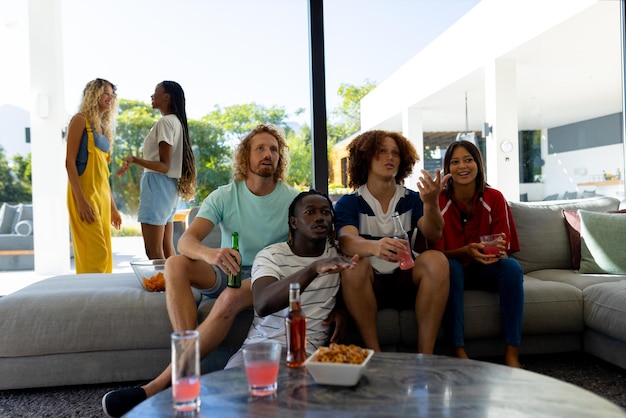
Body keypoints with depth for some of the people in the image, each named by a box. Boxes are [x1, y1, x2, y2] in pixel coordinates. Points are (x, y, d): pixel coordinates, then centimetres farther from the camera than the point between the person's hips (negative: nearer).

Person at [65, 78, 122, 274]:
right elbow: (70, 162, -12)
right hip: (85, 193, -8)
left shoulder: (103, 126, 18)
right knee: (95, 253, -11)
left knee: (104, 253, 8)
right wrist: (81, 200, -21)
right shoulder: (81, 120, -3)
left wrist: (113, 206, 17)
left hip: (102, 194, 8)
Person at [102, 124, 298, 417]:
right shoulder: (224, 197, 0)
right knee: (176, 263, -24)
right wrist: (210, 254, -39)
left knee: (231, 298, -36)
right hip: (226, 272, 3)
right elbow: (185, 240, -14)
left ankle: (158, 386, -31)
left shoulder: (293, 200, -3)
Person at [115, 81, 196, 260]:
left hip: (157, 183, -10)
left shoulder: (165, 122, -12)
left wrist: (134, 160, -31)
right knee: (167, 247, 12)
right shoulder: (177, 121, 15)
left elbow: (164, 166, -19)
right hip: (169, 185, 10)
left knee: (153, 251, -9)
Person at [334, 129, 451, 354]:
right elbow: (346, 241, -21)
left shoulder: (411, 199, 7)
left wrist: (430, 203, -33)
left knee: (436, 259, -25)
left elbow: (433, 234, -11)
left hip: (405, 281, 2)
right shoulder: (349, 203, -1)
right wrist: (375, 247, -44)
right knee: (355, 264, -32)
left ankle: (425, 355, -23)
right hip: (369, 285, -2)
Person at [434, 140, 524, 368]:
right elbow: (437, 252, -14)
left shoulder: (494, 198, -7)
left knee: (512, 266, -28)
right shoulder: (438, 201, -12)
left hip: (486, 270, 2)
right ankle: (459, 351, -33)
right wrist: (466, 251, -35)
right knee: (450, 266, -34)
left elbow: (505, 249, -8)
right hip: (454, 271, -2)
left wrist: (497, 250, -33)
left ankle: (511, 353, -25)